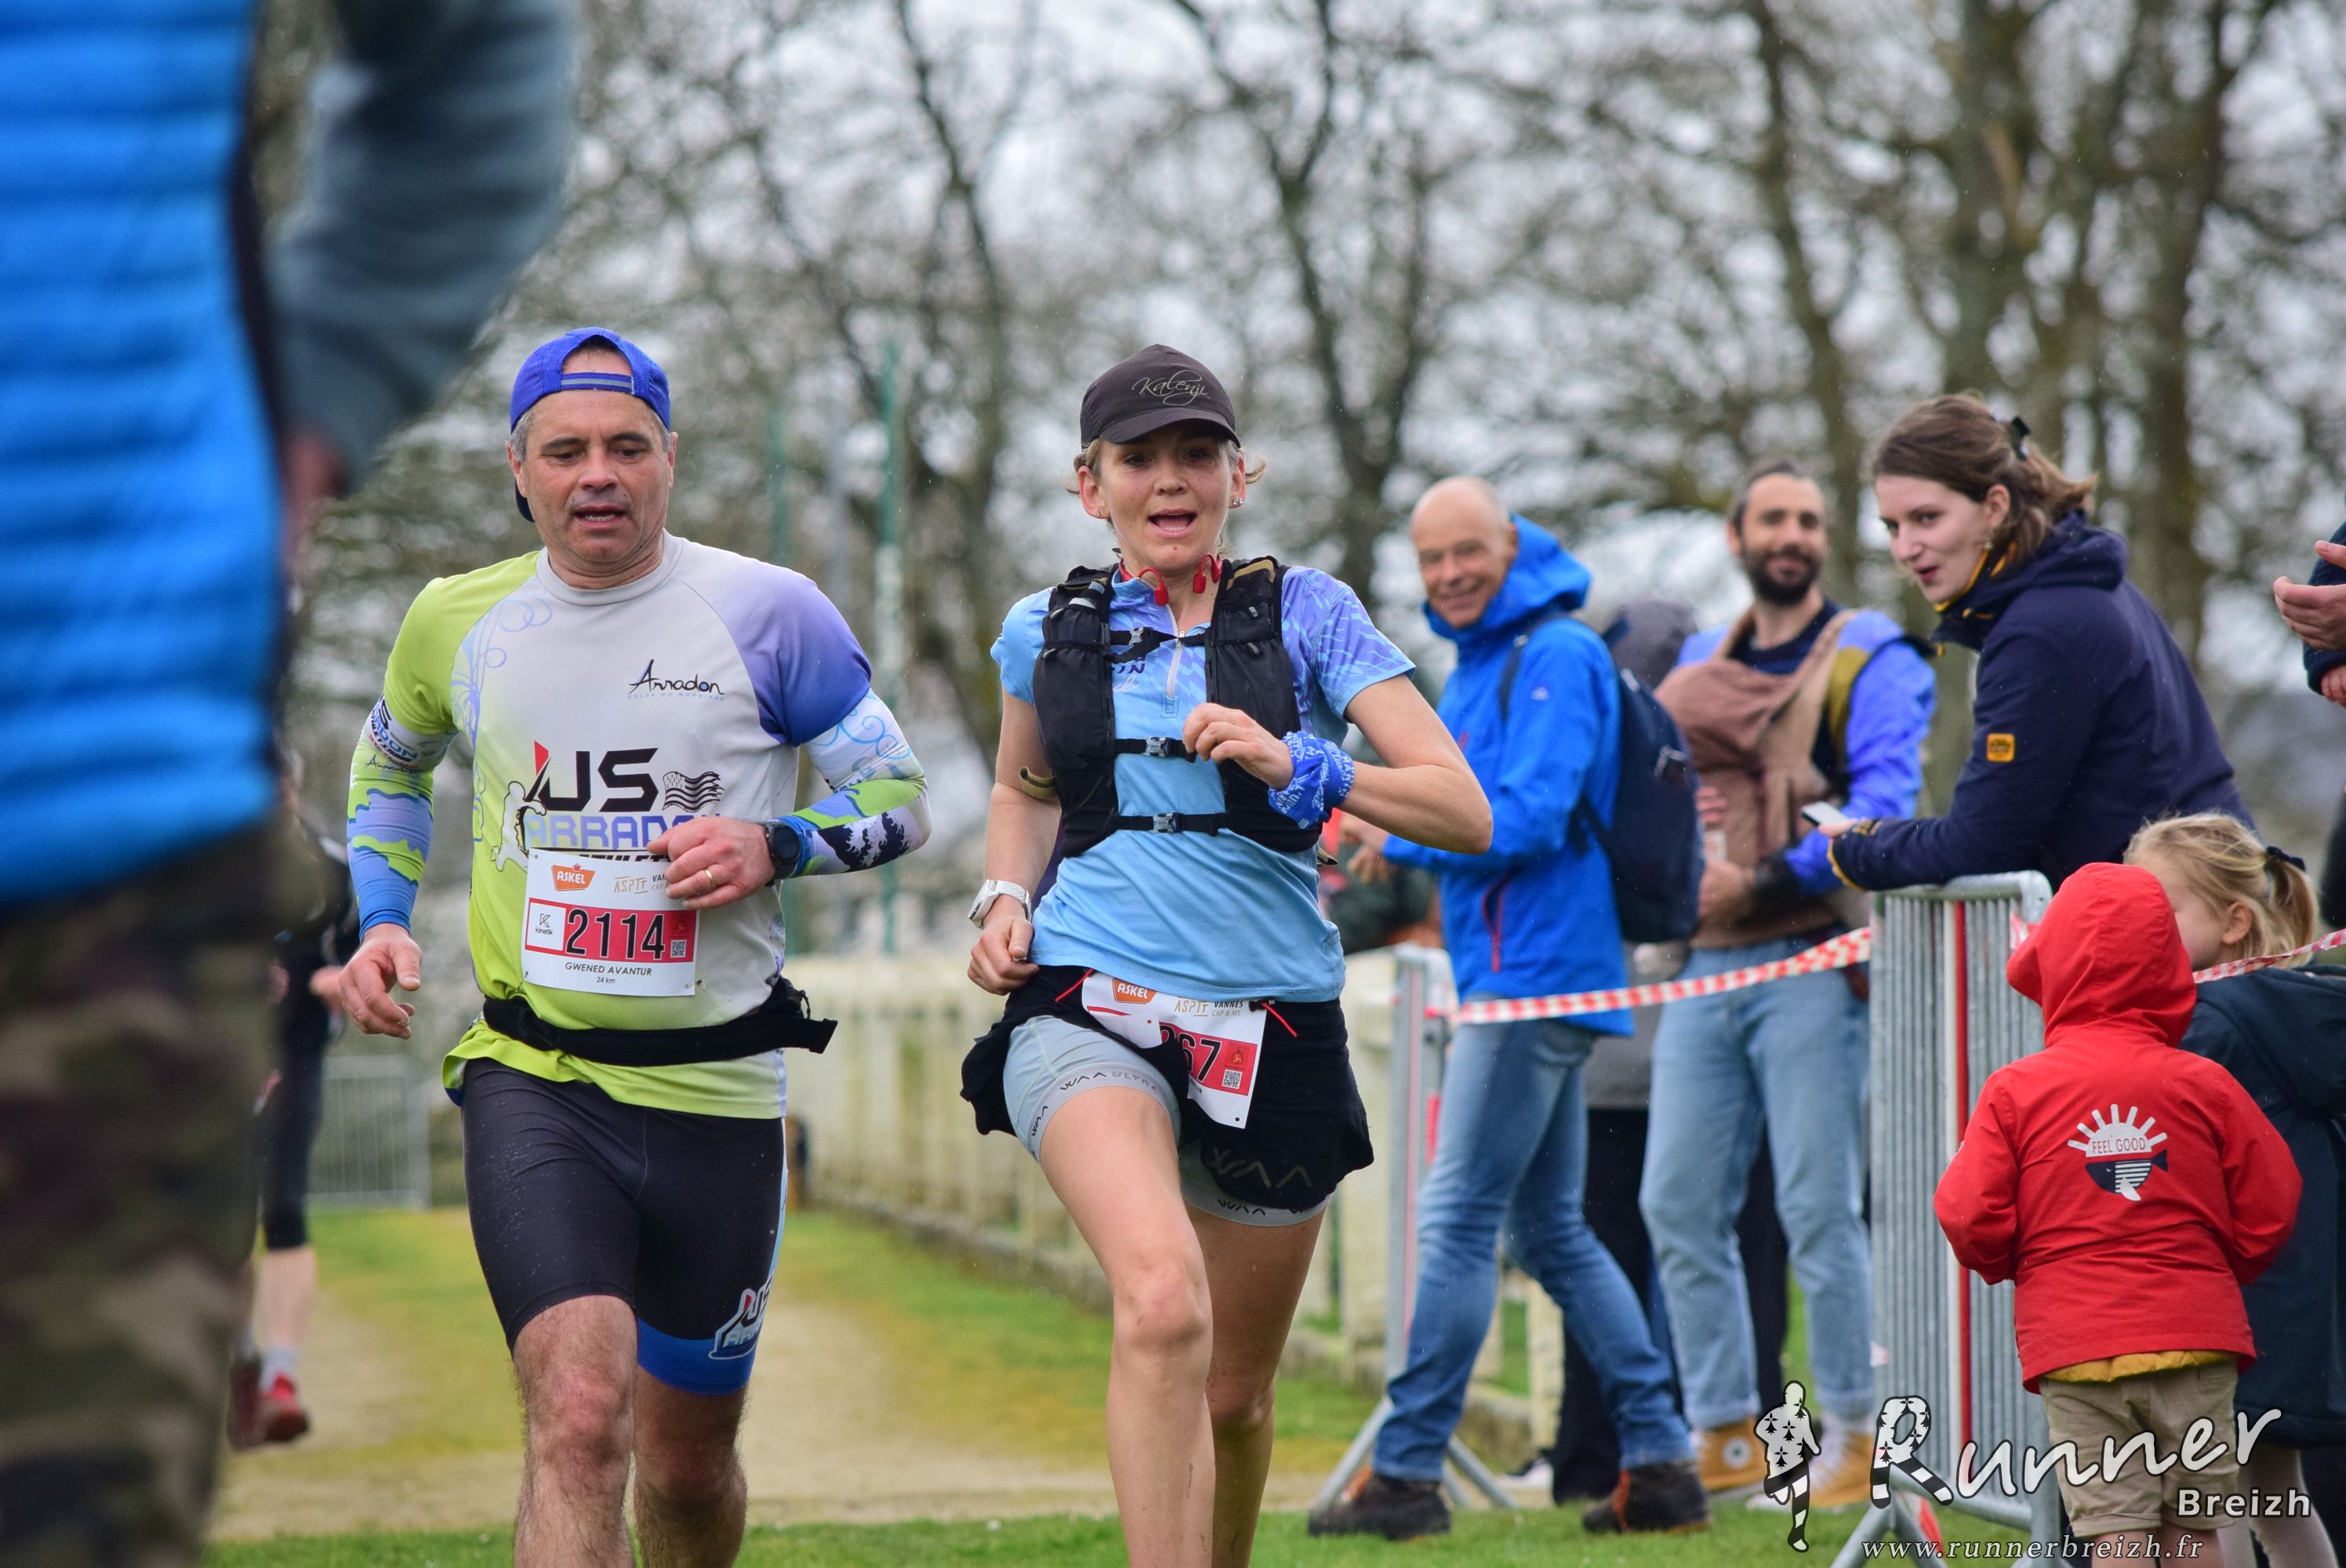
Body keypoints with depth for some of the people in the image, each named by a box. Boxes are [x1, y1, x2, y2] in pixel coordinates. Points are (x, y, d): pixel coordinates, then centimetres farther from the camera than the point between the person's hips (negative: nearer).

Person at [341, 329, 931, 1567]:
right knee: (579, 1417, -22)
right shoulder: (458, 623, 5)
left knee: (687, 1465, 11)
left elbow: (901, 800, 4)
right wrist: (380, 921, 10)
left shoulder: (767, 615, -4)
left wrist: (774, 847, -15)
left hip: (717, 1091, 0)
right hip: (532, 1081, 0)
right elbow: (389, 768, 26)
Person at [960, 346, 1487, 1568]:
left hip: (1270, 1036, 1)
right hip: (1088, 1012, -1)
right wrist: (1004, 898, 10)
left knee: (1233, 1394, 11)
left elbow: (1467, 811, -6)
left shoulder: (1304, 613, 1)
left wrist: (1297, 766, -20)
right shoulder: (1047, 630, 8)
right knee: (1164, 1305, -30)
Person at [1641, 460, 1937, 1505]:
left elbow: (1883, 799, -11)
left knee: (1817, 1206, -7)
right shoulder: (1694, 667, 19)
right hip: (1702, 968, 6)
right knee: (1678, 1205, 2)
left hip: (1808, 959, -6)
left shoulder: (1867, 658, 2)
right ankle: (1723, 1437, 10)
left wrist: (1771, 877, -18)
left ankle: (1853, 1436, 1)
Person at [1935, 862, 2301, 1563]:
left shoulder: (2015, 1091, -5)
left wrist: (2006, 1264, 18)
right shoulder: (2204, 1085, 0)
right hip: (2194, 1339, 1)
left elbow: (1970, 1219, -5)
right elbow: (2267, 1213, 4)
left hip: (2074, 1345, -1)